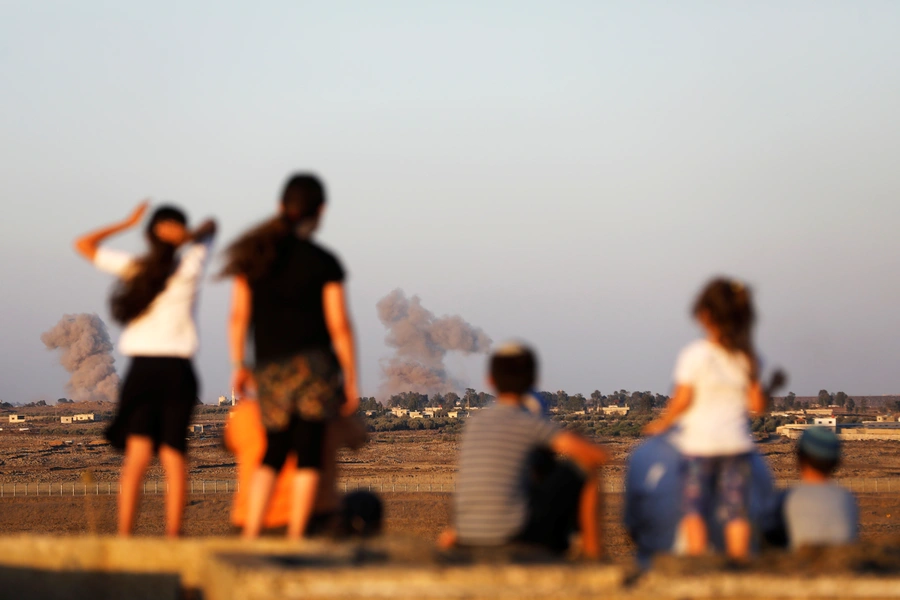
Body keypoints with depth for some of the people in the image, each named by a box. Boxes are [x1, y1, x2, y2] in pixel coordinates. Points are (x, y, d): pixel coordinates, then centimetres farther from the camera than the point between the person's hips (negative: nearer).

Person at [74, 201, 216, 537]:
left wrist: (127, 223, 16)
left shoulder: (132, 267, 3)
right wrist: (190, 235, -3)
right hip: (177, 370, -1)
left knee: (137, 455, -5)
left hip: (141, 369, 1)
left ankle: (124, 534, -15)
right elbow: (209, 230, 17)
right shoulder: (189, 267, -1)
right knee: (173, 457, 3)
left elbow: (84, 245, 15)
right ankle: (172, 534, -2)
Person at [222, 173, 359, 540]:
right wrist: (352, 381, 0)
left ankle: (249, 537, 5)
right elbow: (339, 326, -6)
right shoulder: (324, 262, -4)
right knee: (308, 455, 0)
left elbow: (238, 315, 7)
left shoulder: (255, 254, 7)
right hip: (313, 365, -4)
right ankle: (295, 540, -5)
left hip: (270, 370, 4)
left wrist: (238, 365, 18)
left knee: (274, 453, 15)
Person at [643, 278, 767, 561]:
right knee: (736, 509, 5)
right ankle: (739, 560, 2)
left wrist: (662, 424, 4)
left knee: (694, 507, 2)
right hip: (737, 442, 3)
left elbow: (682, 400, -10)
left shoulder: (694, 354, -9)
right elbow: (757, 405, 3)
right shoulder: (747, 358, 2)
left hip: (700, 442, -3)